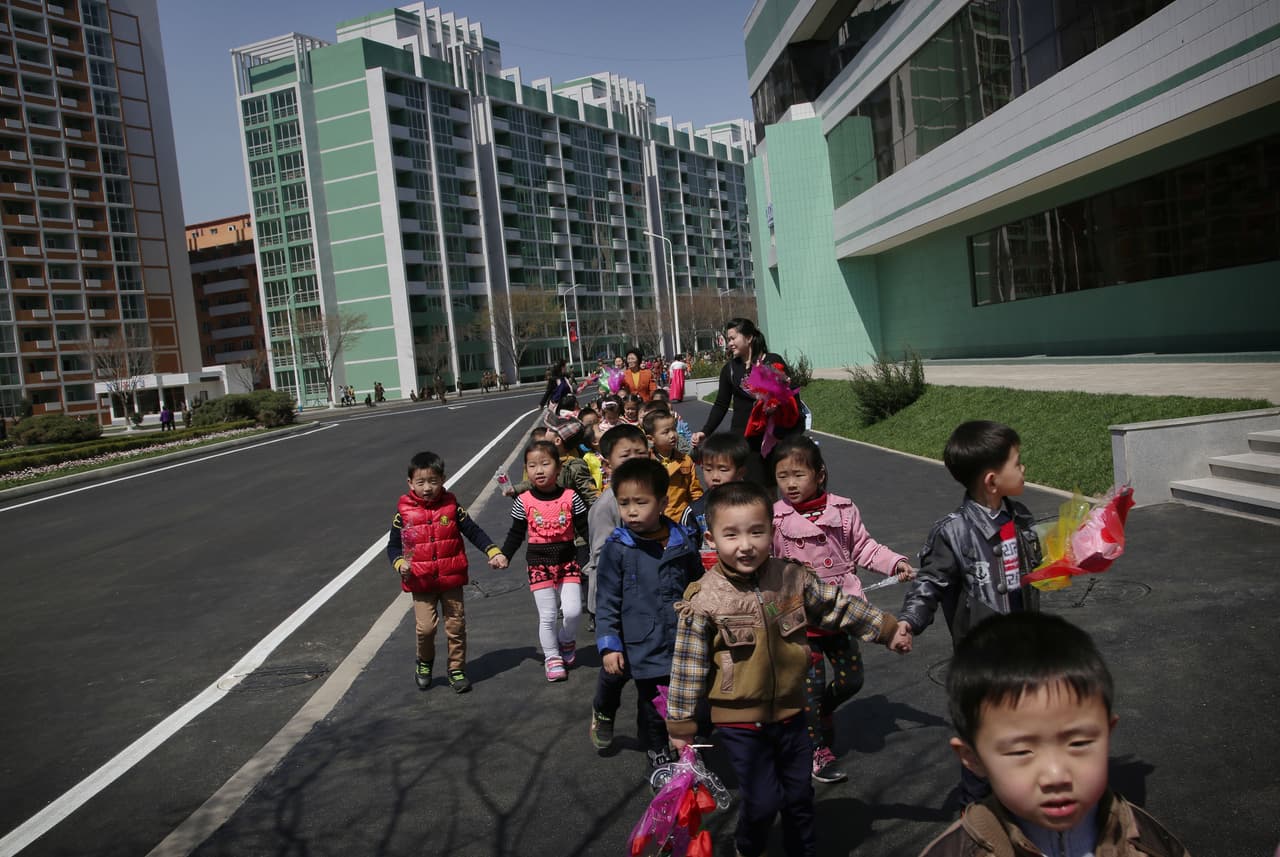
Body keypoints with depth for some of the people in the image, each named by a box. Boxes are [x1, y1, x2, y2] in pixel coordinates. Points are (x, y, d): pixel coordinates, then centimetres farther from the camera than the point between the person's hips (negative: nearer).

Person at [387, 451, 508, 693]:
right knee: (425, 627, -8)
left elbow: (473, 531, 2)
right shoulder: (404, 512, -3)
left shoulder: (451, 507, -2)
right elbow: (393, 545, 4)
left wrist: (493, 552, -10)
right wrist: (399, 563, -16)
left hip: (451, 580, 1)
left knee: (456, 627, 6)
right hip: (421, 583, -1)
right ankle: (424, 664, 21)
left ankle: (457, 670, 24)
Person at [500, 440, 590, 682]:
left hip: (568, 561, 0)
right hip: (539, 564, 0)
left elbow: (585, 530, 1)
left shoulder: (571, 497, -5)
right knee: (547, 615, 3)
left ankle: (566, 641, 24)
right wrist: (503, 555, -5)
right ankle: (552, 657, 23)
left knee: (572, 610, -7)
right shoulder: (523, 501, -5)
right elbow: (516, 534, 4)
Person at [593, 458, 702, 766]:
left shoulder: (682, 543, -1)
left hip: (684, 645, 2)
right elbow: (607, 601, -5)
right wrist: (609, 645, -11)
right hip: (644, 647, -2)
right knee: (653, 707, 10)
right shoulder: (616, 548, -8)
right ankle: (658, 756, 34)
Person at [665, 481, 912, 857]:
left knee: (800, 795, 18)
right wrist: (680, 723, -6)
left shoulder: (793, 578, -10)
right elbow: (688, 665, -12)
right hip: (739, 721, -4)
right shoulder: (704, 601, -20)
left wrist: (886, 628, 11)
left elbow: (838, 606, 6)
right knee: (763, 800, 0)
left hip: (789, 712, 4)